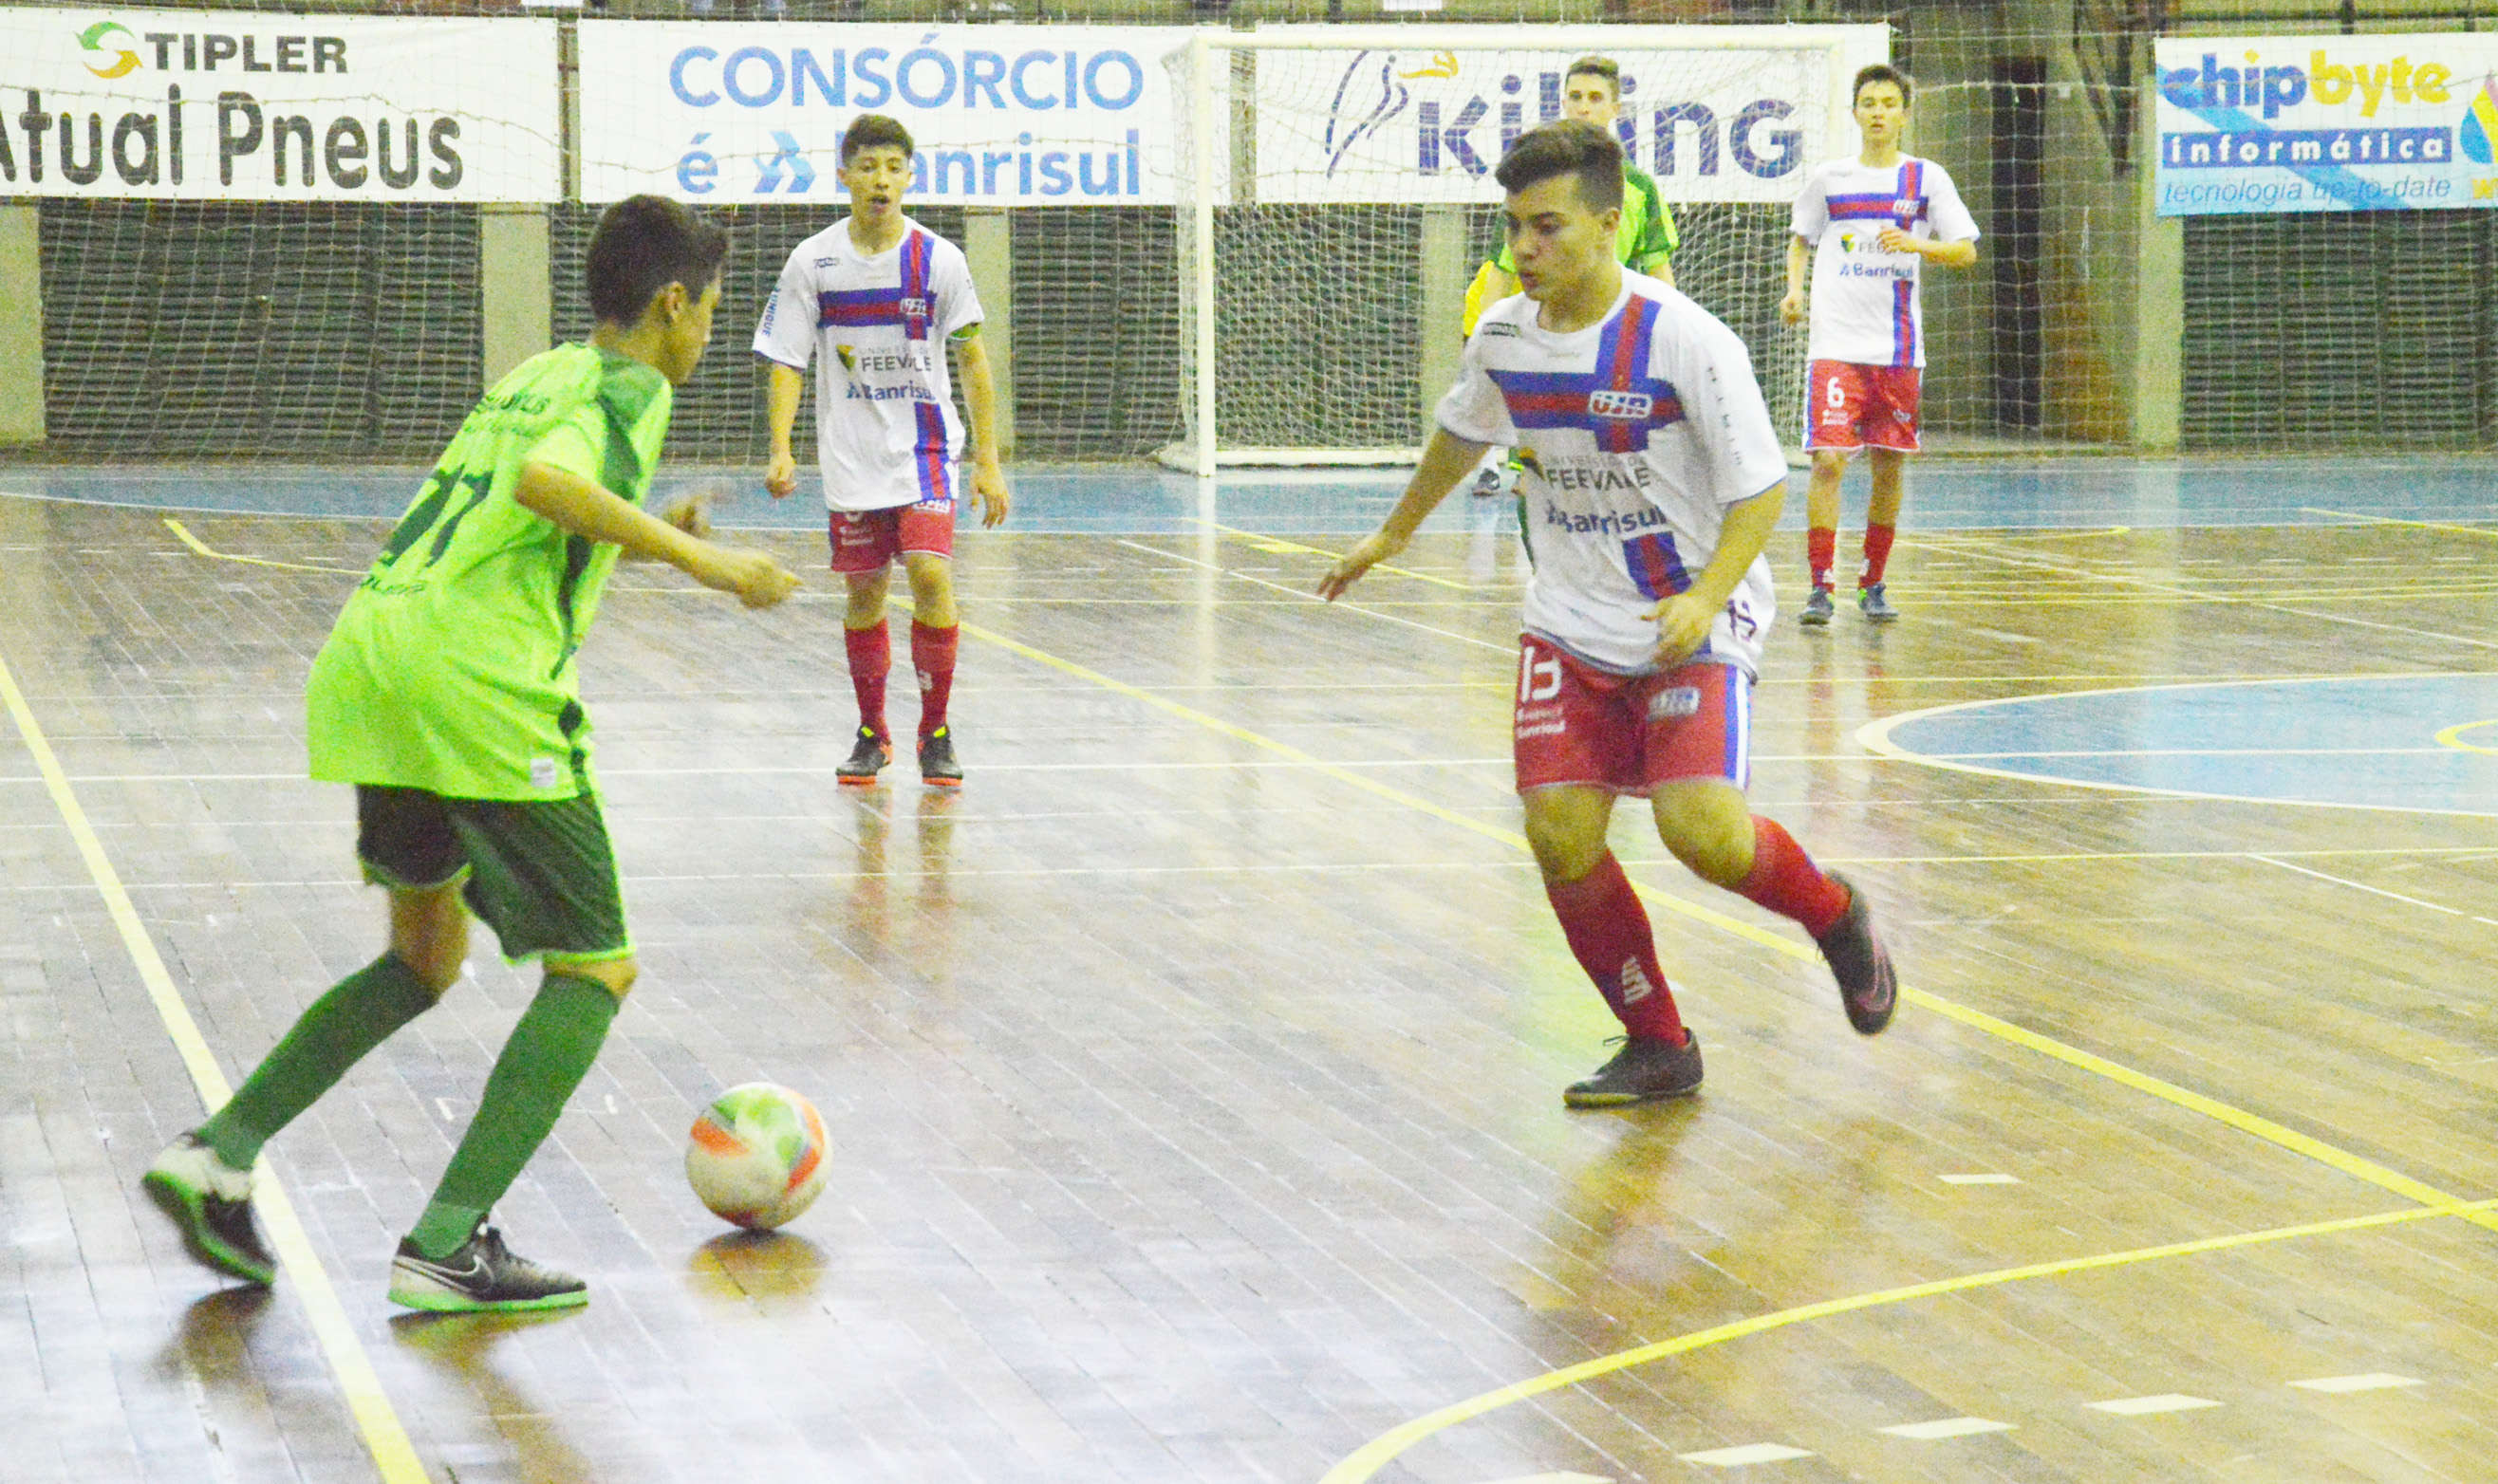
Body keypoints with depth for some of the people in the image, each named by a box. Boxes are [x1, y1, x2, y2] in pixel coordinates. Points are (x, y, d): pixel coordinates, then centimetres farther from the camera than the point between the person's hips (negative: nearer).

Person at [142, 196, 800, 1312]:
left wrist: (636, 533, 35)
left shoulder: (535, 376, 25)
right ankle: (445, 1248, -9)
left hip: (367, 670, 9)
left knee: (426, 954, 24)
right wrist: (697, 560, -17)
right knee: (593, 971, 1)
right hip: (479, 690, -8)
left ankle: (218, 1155, 12)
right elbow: (545, 480, -20)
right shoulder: (630, 389, 1)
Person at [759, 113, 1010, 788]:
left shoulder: (938, 260, -3)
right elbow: (787, 362, 2)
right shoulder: (814, 262, -1)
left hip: (926, 451, -1)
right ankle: (872, 733, 23)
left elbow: (973, 363, 1)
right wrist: (781, 451, -11)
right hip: (850, 459, 1)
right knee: (864, 596, 5)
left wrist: (988, 462, -2)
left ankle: (935, 732, -2)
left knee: (931, 577, -16)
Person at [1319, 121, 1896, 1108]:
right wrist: (1394, 534, 33)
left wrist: (1704, 599, -29)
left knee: (1703, 832, -22)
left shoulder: (1686, 342, -19)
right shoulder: (1503, 337, -2)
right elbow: (1463, 432, 21)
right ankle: (1657, 1046, 10)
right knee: (1560, 838, -9)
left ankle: (1833, 914, 12)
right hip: (1570, 627, 5)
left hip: (1695, 625, -5)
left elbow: (1760, 489, -14)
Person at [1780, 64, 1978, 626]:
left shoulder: (1926, 178, 4)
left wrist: (1915, 244, -15)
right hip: (1835, 344, -1)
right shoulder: (1829, 178, 7)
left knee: (1888, 467, 6)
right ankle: (1820, 585, -8)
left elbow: (1966, 250, 2)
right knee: (1828, 461, -12)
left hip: (1898, 346, 1)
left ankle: (1873, 584, 20)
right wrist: (1795, 287, 3)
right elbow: (1800, 238, 21)